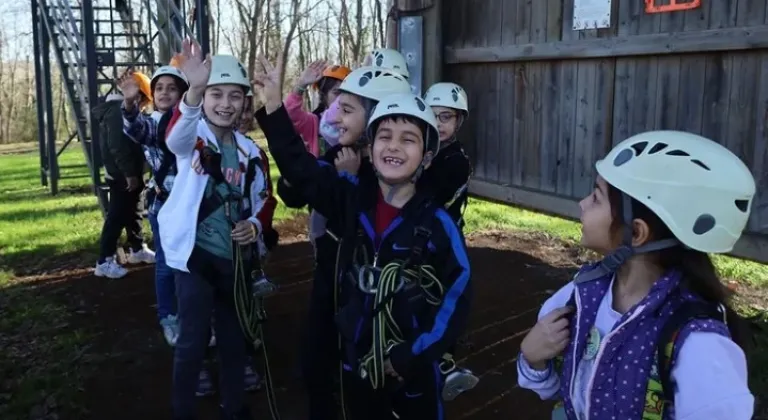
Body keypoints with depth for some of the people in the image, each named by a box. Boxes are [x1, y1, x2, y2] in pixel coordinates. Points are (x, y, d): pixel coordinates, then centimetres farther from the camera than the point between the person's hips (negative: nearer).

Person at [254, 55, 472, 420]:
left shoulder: (437, 224, -13)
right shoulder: (352, 197, -4)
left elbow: (456, 300, -11)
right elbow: (299, 166, -9)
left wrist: (410, 357, -13)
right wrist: (273, 106, -18)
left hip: (414, 372, -3)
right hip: (357, 364, 3)